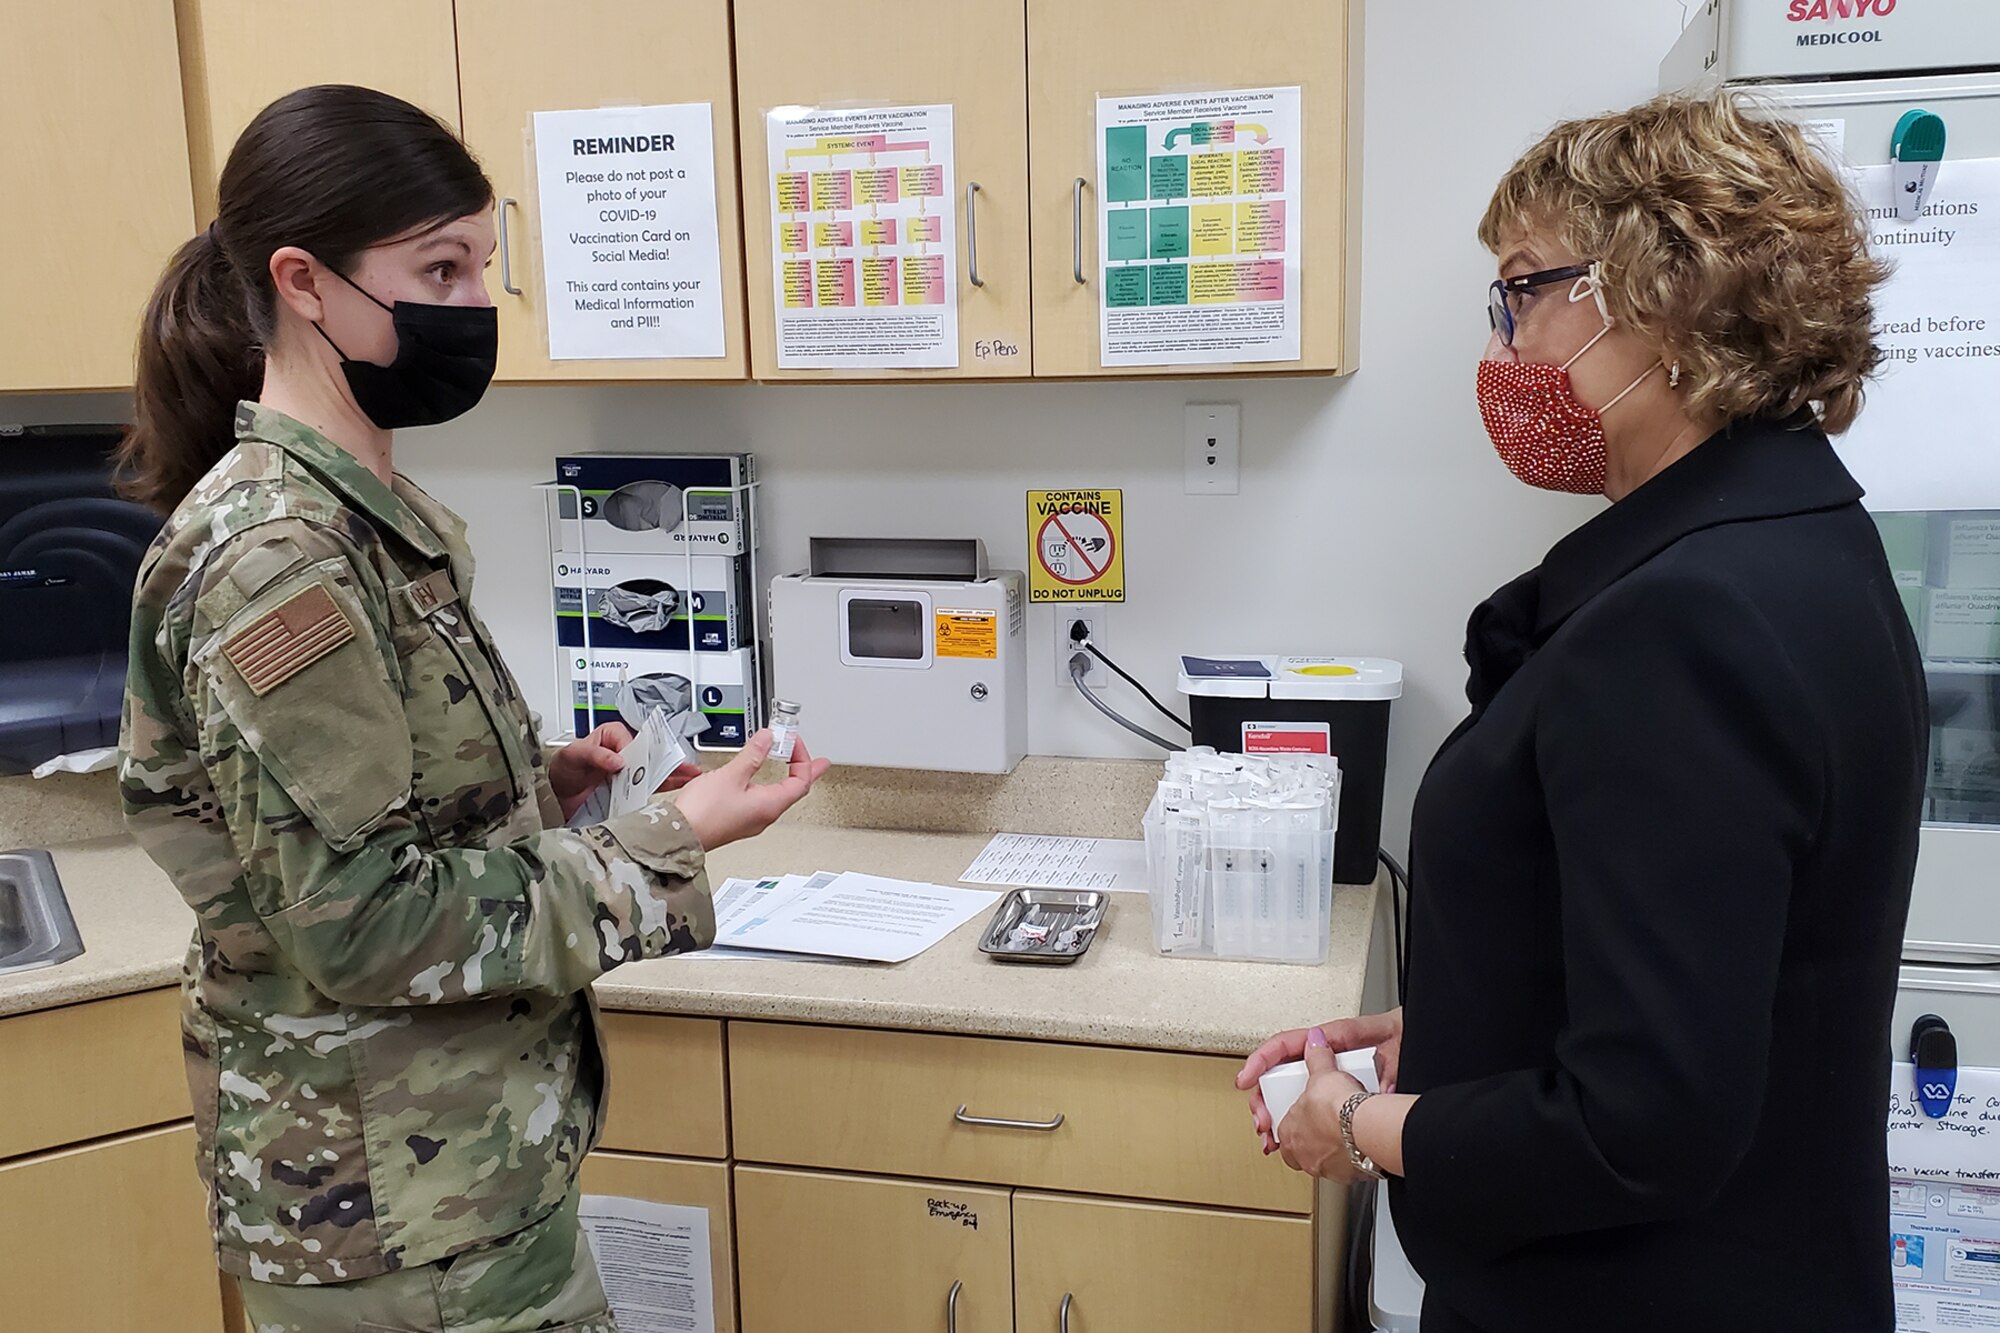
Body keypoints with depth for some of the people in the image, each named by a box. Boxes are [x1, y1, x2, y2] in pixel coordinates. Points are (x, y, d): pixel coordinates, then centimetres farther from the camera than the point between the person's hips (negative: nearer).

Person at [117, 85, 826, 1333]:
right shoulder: (277, 555, -23)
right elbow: (361, 922, -24)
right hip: (396, 1199, -9)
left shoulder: (359, 516, 5)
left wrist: (541, 783, 0)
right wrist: (667, 846, -19)